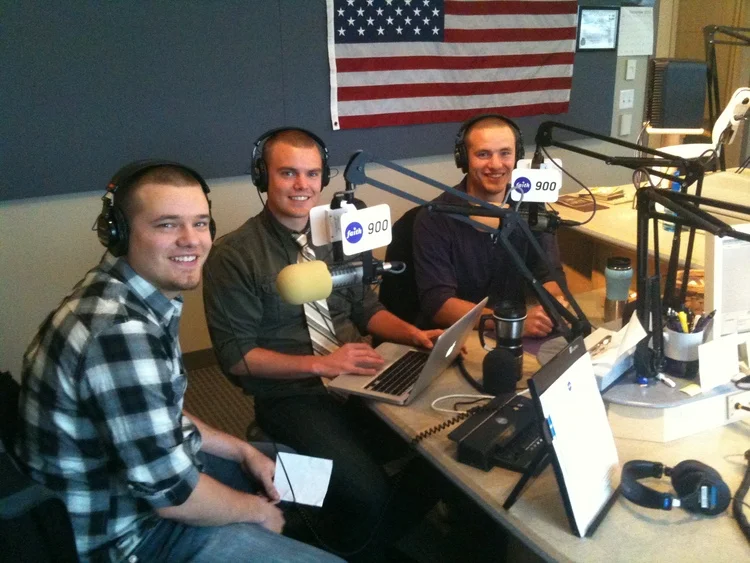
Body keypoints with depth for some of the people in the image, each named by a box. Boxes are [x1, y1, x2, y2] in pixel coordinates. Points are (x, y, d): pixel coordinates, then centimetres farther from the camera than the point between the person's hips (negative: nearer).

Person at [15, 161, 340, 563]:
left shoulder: (137, 293, -1)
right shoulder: (121, 331, -32)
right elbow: (170, 493, -27)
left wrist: (241, 450, 5)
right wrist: (257, 511, -11)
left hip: (144, 464, 10)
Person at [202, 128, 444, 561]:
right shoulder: (233, 256, -9)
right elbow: (235, 355, -11)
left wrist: (412, 334, -6)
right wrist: (320, 364, -20)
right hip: (292, 395, -5)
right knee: (368, 490, -25)